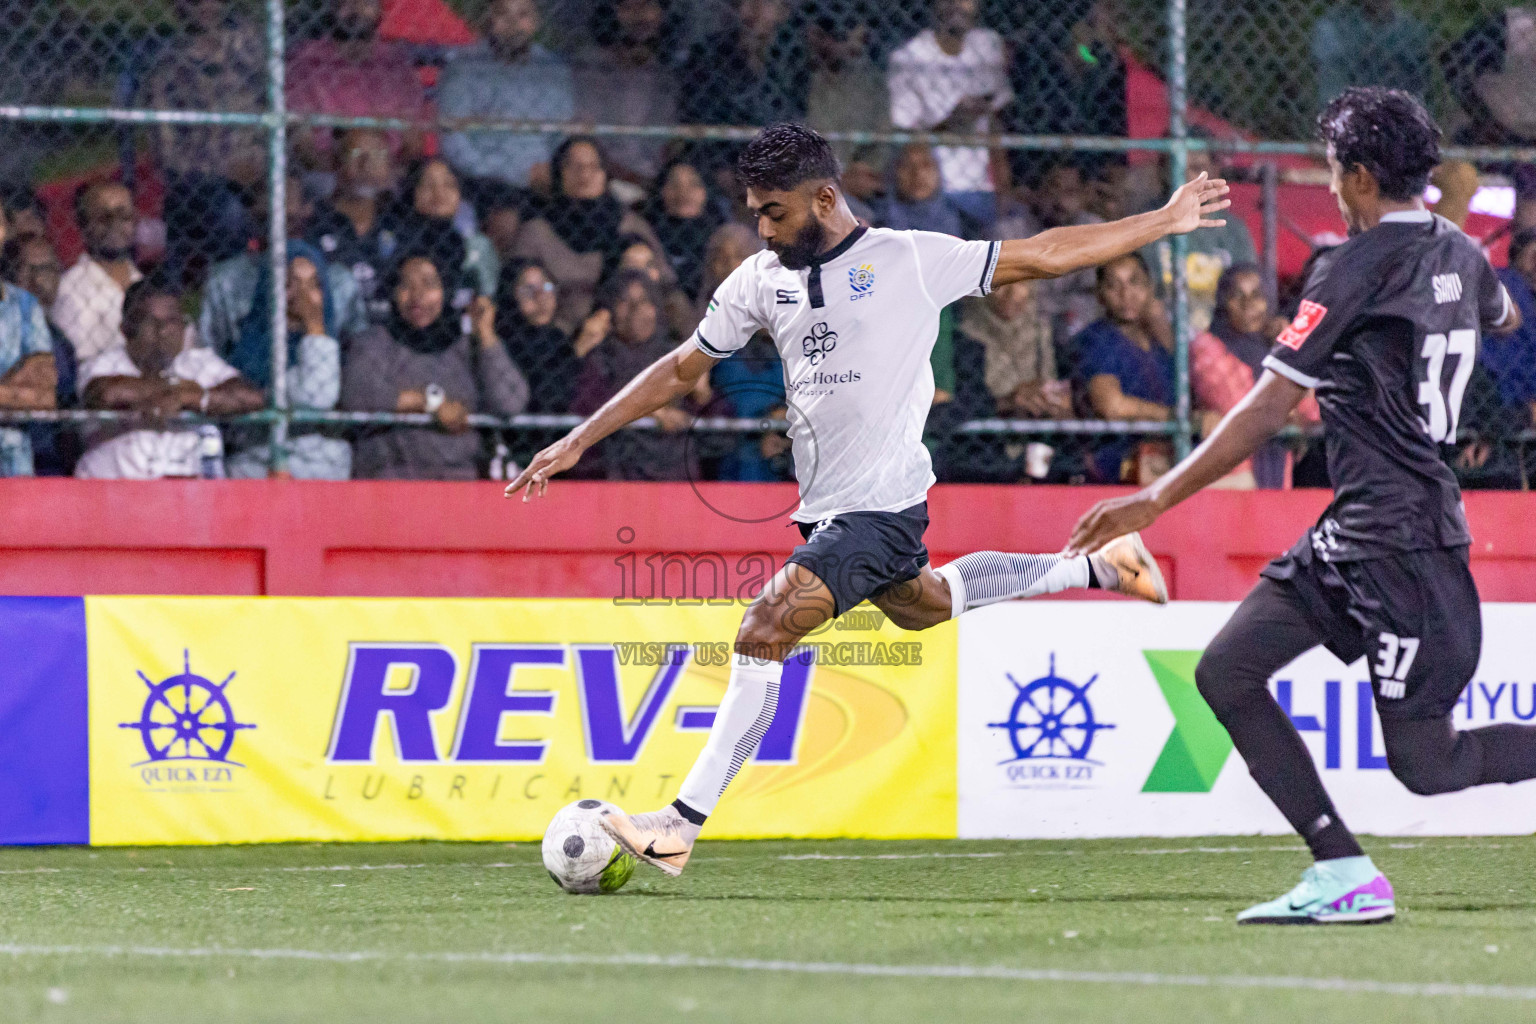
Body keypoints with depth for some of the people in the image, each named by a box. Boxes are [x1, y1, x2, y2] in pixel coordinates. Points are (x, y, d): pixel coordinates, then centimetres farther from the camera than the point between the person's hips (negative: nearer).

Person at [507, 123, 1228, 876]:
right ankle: (1096, 567, 44)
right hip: (825, 503, 8)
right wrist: (576, 443, 12)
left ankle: (683, 822, -17)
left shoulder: (911, 260, -9)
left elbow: (1043, 255, -2)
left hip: (883, 502, -8)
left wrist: (1166, 222, -2)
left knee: (765, 630, -18)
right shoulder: (761, 280, 7)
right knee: (920, 604, 26)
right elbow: (682, 369, 15)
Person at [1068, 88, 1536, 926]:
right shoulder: (1458, 254, 9)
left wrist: (1157, 501, -15)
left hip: (1400, 541, -9)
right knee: (1226, 673, 3)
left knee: (1423, 762, -5)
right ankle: (1345, 877, 0)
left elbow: (1269, 409, -17)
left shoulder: (1357, 268, -14)